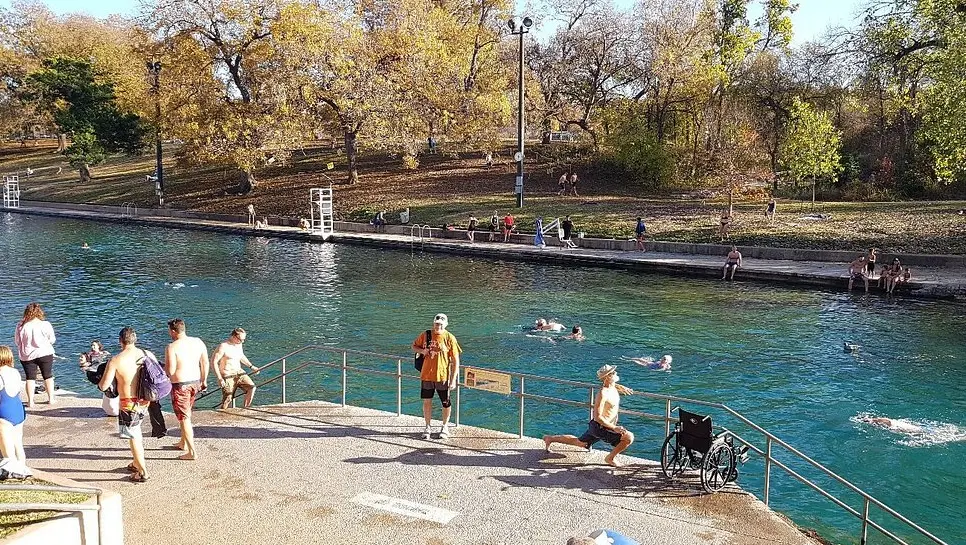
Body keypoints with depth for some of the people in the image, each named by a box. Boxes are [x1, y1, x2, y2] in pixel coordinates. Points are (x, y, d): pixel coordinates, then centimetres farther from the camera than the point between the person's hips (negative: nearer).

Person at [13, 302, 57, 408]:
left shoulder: (21, 326, -8)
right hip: (44, 354, -1)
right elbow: (52, 340, -2)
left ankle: (30, 401, 4)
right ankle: (51, 398, 16)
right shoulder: (45, 324, -11)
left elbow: (17, 341, 2)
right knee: (48, 376, 12)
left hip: (27, 356, 1)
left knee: (30, 378, 7)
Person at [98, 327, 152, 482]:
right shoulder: (146, 354, -3)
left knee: (133, 437, 5)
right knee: (136, 433, 25)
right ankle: (137, 464, 38)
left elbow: (104, 386, -13)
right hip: (144, 401, 6)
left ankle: (142, 472, 10)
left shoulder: (116, 360, -16)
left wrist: (99, 382, 10)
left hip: (129, 404, -6)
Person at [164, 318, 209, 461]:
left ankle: (192, 452, 3)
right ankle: (183, 443, 40)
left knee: (184, 418, 2)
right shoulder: (198, 342, 1)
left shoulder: (172, 347, -17)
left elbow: (170, 371, -19)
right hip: (195, 382, 7)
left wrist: (163, 367, 3)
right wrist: (204, 381, 19)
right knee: (186, 414, 25)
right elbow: (205, 363, 7)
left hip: (180, 385, -7)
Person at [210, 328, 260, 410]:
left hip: (239, 372, 6)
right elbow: (213, 362, -16)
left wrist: (251, 366, 18)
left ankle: (246, 409, 2)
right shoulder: (223, 346, -14)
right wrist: (219, 379, -20)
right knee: (227, 399, -8)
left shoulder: (239, 344, 9)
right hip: (228, 375, -6)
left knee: (251, 387, -11)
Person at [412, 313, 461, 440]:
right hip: (426, 375, 2)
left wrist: (453, 380, -10)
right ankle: (428, 427, 24)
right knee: (427, 402, 8)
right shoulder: (425, 335, 0)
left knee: (446, 403, 9)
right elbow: (414, 346, 16)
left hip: (443, 376, -2)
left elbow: (455, 361, -6)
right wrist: (422, 351, -8)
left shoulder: (450, 338, -8)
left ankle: (445, 427, 29)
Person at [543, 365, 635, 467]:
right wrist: (614, 428, -29)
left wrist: (620, 387, 17)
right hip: (601, 428, -9)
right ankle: (611, 458, -1)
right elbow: (597, 417, -27)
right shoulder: (603, 394, -26)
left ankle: (550, 438, 36)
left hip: (596, 427, 9)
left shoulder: (613, 387, 1)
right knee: (629, 437, -18)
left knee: (579, 442, 26)